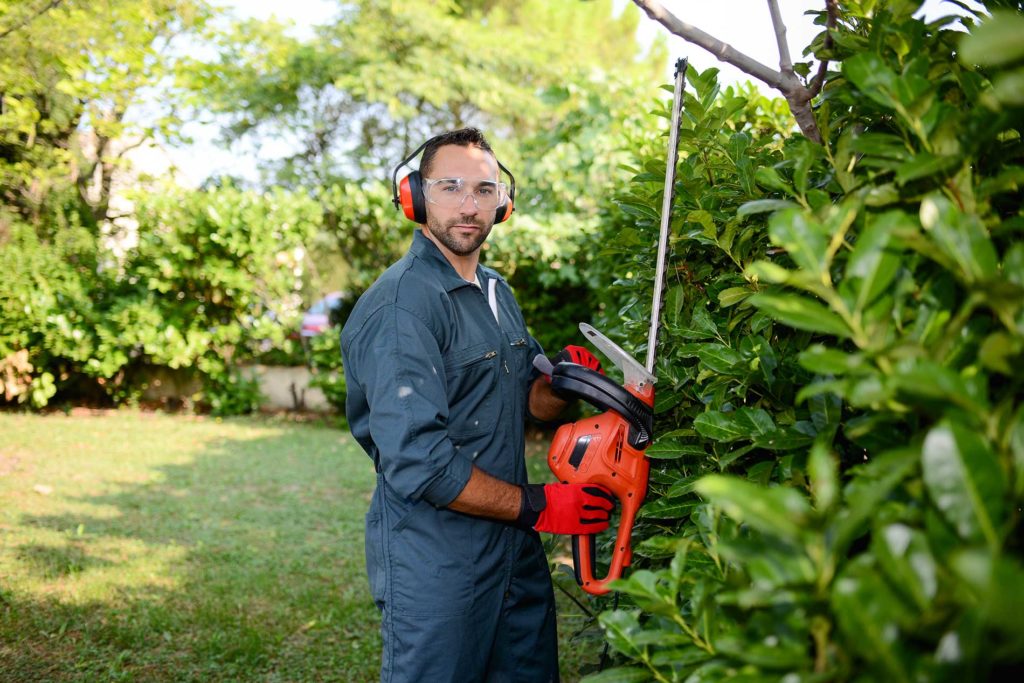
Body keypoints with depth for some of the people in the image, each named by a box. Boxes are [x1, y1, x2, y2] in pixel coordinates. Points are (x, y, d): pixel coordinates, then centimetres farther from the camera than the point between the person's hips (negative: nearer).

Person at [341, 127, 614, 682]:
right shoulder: (400, 306, -20)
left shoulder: (497, 292, 10)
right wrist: (537, 506, -19)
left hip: (516, 552, 9)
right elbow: (417, 462, -26)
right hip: (435, 567, -8)